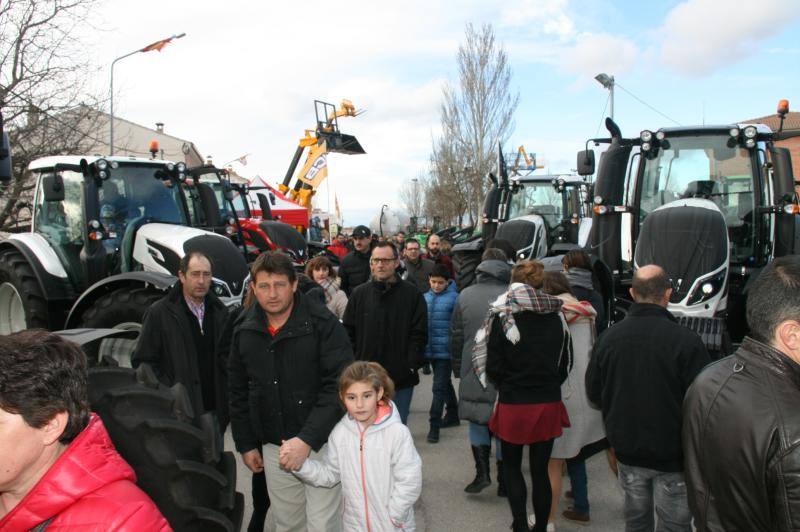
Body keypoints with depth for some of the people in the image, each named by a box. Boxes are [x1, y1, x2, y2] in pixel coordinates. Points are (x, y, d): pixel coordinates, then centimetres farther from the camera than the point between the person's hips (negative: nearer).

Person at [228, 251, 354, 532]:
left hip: (321, 443, -4)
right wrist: (245, 444, 12)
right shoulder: (244, 330, 1)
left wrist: (307, 439, -25)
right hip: (273, 446, 5)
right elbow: (238, 393, 12)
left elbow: (340, 386, -19)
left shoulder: (323, 323, -15)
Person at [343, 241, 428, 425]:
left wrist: (411, 365, -12)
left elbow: (419, 334, -4)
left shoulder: (412, 294, -2)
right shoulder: (360, 293, 4)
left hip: (401, 377, -2)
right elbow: (348, 332, 5)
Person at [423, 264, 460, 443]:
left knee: (439, 387, -6)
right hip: (430, 349, 6)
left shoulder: (454, 297, -10)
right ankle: (452, 415, 37)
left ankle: (434, 426, 2)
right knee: (445, 384, 21)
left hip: (445, 350, -6)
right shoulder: (425, 298, 5)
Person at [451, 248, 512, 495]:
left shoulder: (465, 296, -1)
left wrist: (458, 369, 14)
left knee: (478, 421, 17)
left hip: (474, 373, 1)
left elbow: (456, 337, 4)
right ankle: (504, 482, 20)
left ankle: (482, 471, 5)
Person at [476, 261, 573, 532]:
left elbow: (492, 367, -10)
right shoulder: (556, 316, -1)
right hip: (549, 404, 3)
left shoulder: (503, 316, -12)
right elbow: (566, 362, 7)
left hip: (513, 404, -3)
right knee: (540, 470, 14)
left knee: (512, 466, 17)